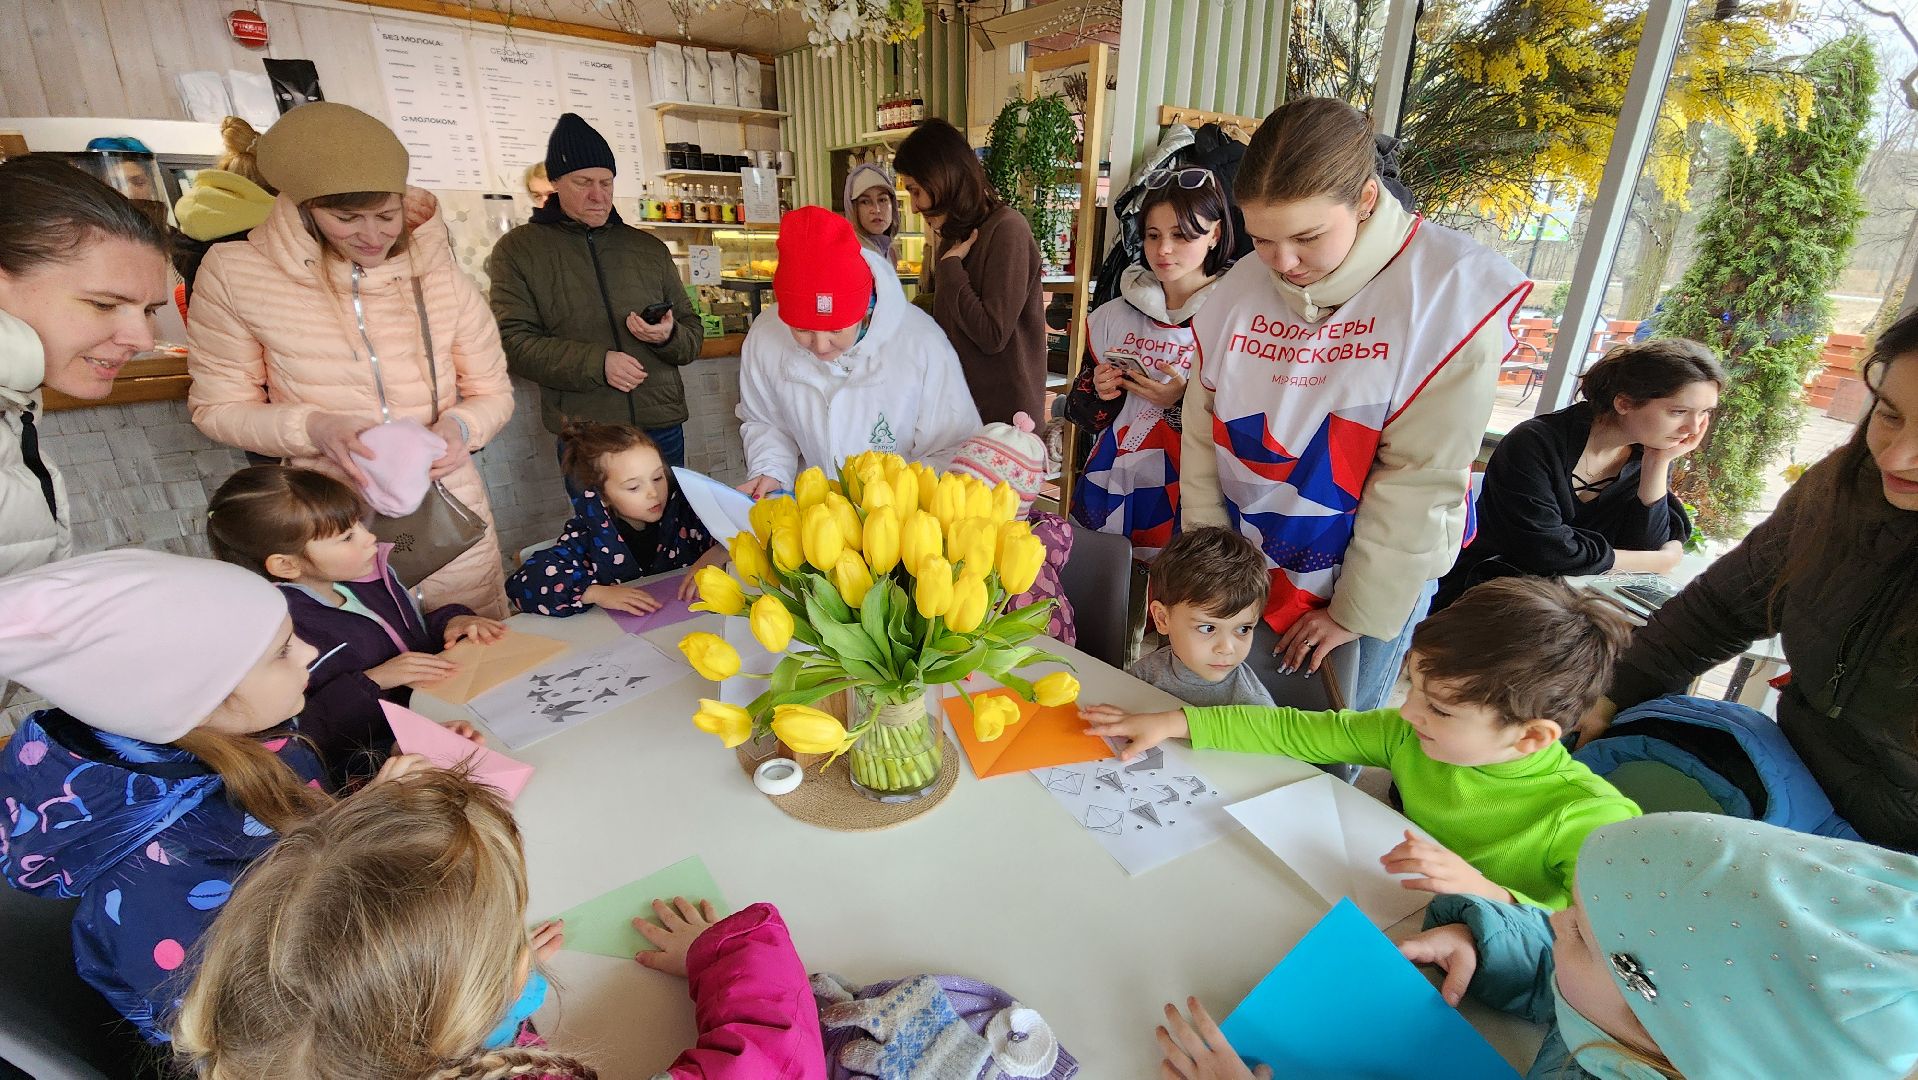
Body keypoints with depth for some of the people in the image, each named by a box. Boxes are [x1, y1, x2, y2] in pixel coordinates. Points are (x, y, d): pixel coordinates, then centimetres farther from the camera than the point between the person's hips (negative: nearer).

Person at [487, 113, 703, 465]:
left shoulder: (650, 249, 13)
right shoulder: (516, 250, 5)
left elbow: (693, 334, 14)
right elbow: (513, 341, -5)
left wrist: (669, 335, -11)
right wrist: (597, 363, -18)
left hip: (663, 428, 3)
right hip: (584, 437, -2)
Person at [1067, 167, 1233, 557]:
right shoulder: (1113, 316, 4)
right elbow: (1077, 411, 11)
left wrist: (1182, 401, -20)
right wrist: (1099, 393, -9)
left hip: (1182, 511, -3)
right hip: (1104, 498, 4)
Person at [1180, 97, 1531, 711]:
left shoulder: (1451, 292, -17)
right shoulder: (1240, 290, -6)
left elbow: (1419, 483, -17)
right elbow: (1202, 440, -3)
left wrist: (1358, 611, -13)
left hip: (1374, 582, -2)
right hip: (1242, 575, 3)